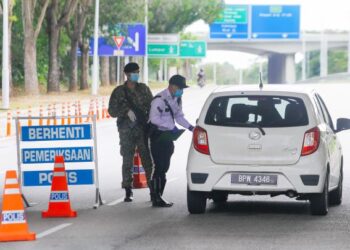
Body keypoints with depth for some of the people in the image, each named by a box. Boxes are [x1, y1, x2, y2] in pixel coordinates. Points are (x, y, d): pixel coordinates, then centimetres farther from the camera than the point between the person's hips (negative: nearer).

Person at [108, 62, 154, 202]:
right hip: (126, 131, -1)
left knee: (147, 159, -4)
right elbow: (112, 111, 3)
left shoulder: (144, 89, 10)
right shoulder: (119, 91, 6)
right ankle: (128, 192, 4)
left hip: (143, 129, 1)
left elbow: (151, 107, 10)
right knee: (127, 161, -1)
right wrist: (126, 111, -13)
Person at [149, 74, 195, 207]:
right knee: (159, 167, -9)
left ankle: (158, 197, 19)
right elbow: (154, 118, -24)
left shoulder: (176, 99, 10)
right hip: (158, 135, -9)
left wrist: (190, 127, 4)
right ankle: (156, 198, -5)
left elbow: (179, 116, 19)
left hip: (168, 136, 9)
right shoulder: (160, 99, -18)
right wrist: (171, 127, -24)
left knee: (164, 167, 12)